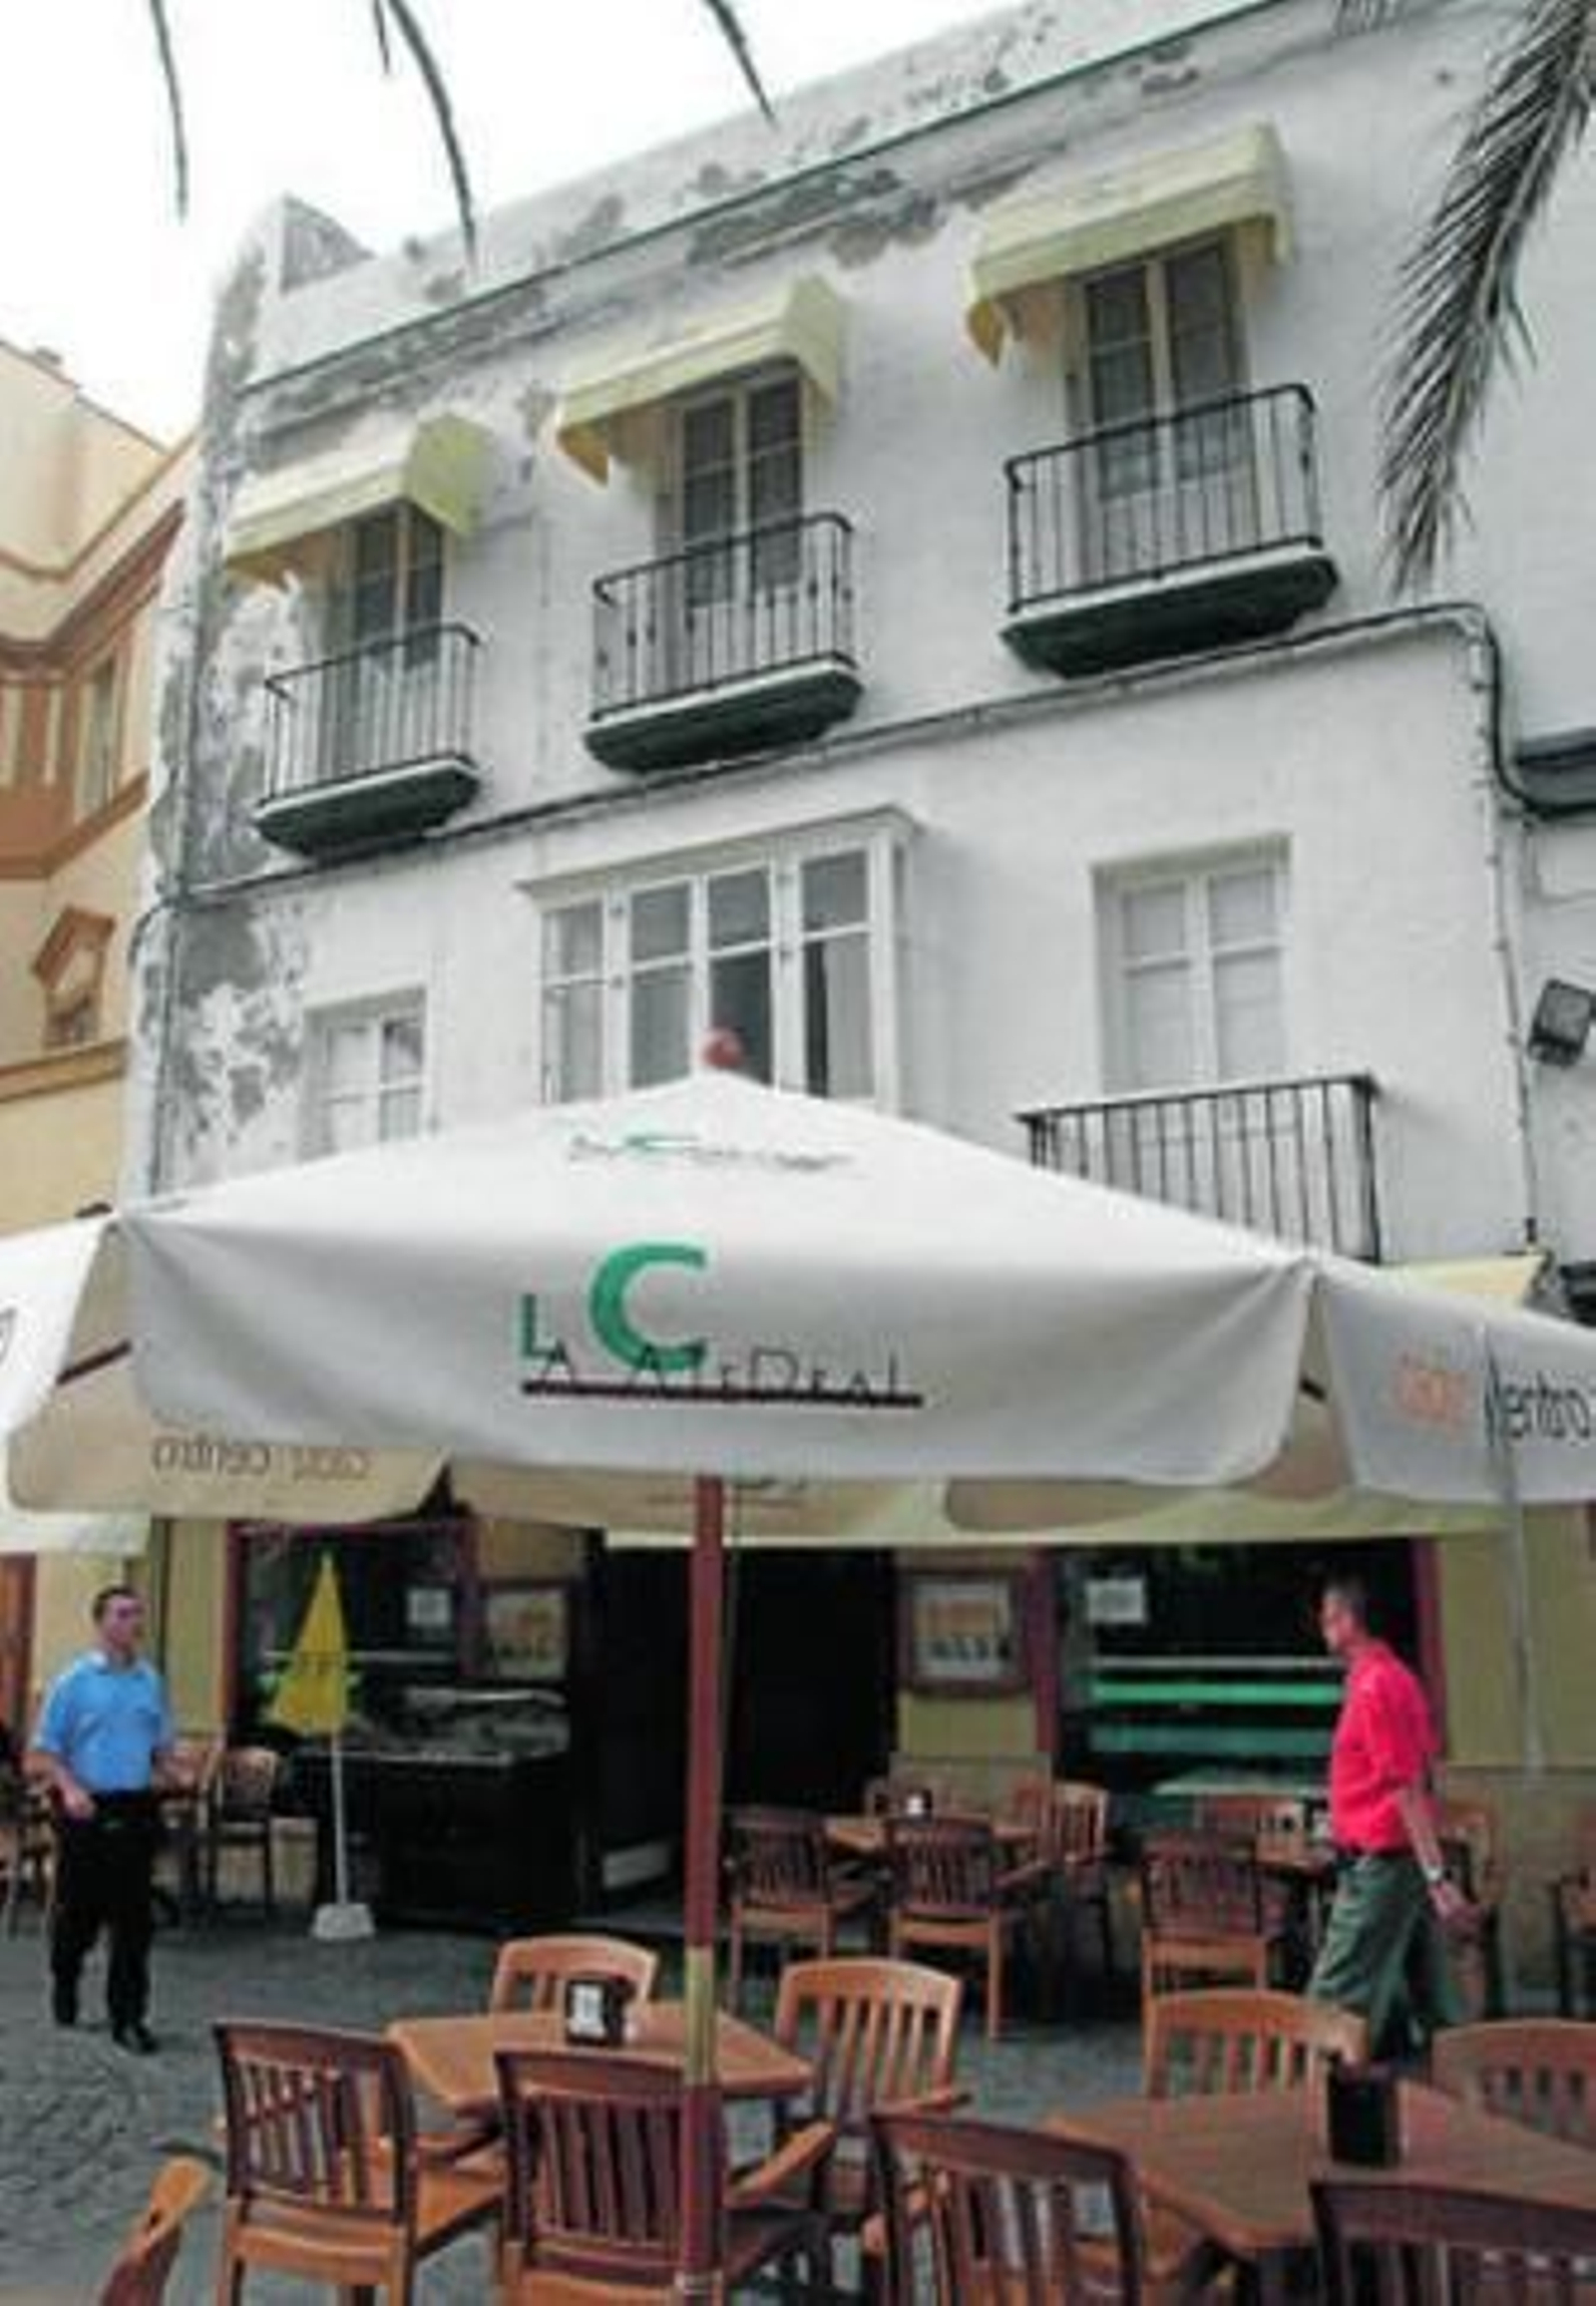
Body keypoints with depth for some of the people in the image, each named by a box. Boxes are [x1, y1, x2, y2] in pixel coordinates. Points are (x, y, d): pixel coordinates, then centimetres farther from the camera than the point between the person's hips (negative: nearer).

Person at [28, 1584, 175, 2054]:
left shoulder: (151, 1681, 8)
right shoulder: (74, 1681, -4)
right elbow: (42, 1752, -4)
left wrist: (164, 1772, -3)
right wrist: (69, 1788, -19)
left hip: (136, 1810, 3)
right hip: (86, 1811, -2)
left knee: (134, 1919, 0)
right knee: (78, 1912, 11)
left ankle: (128, 2017, 6)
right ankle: (64, 1985, 38)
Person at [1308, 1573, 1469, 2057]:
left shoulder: (1375, 1686, -19)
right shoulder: (1388, 1677, 11)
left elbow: (1408, 1789, -22)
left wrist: (1436, 1875, -23)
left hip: (1381, 1863, -10)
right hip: (1402, 1859, 10)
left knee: (1337, 2001, -3)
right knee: (1429, 1998, 14)